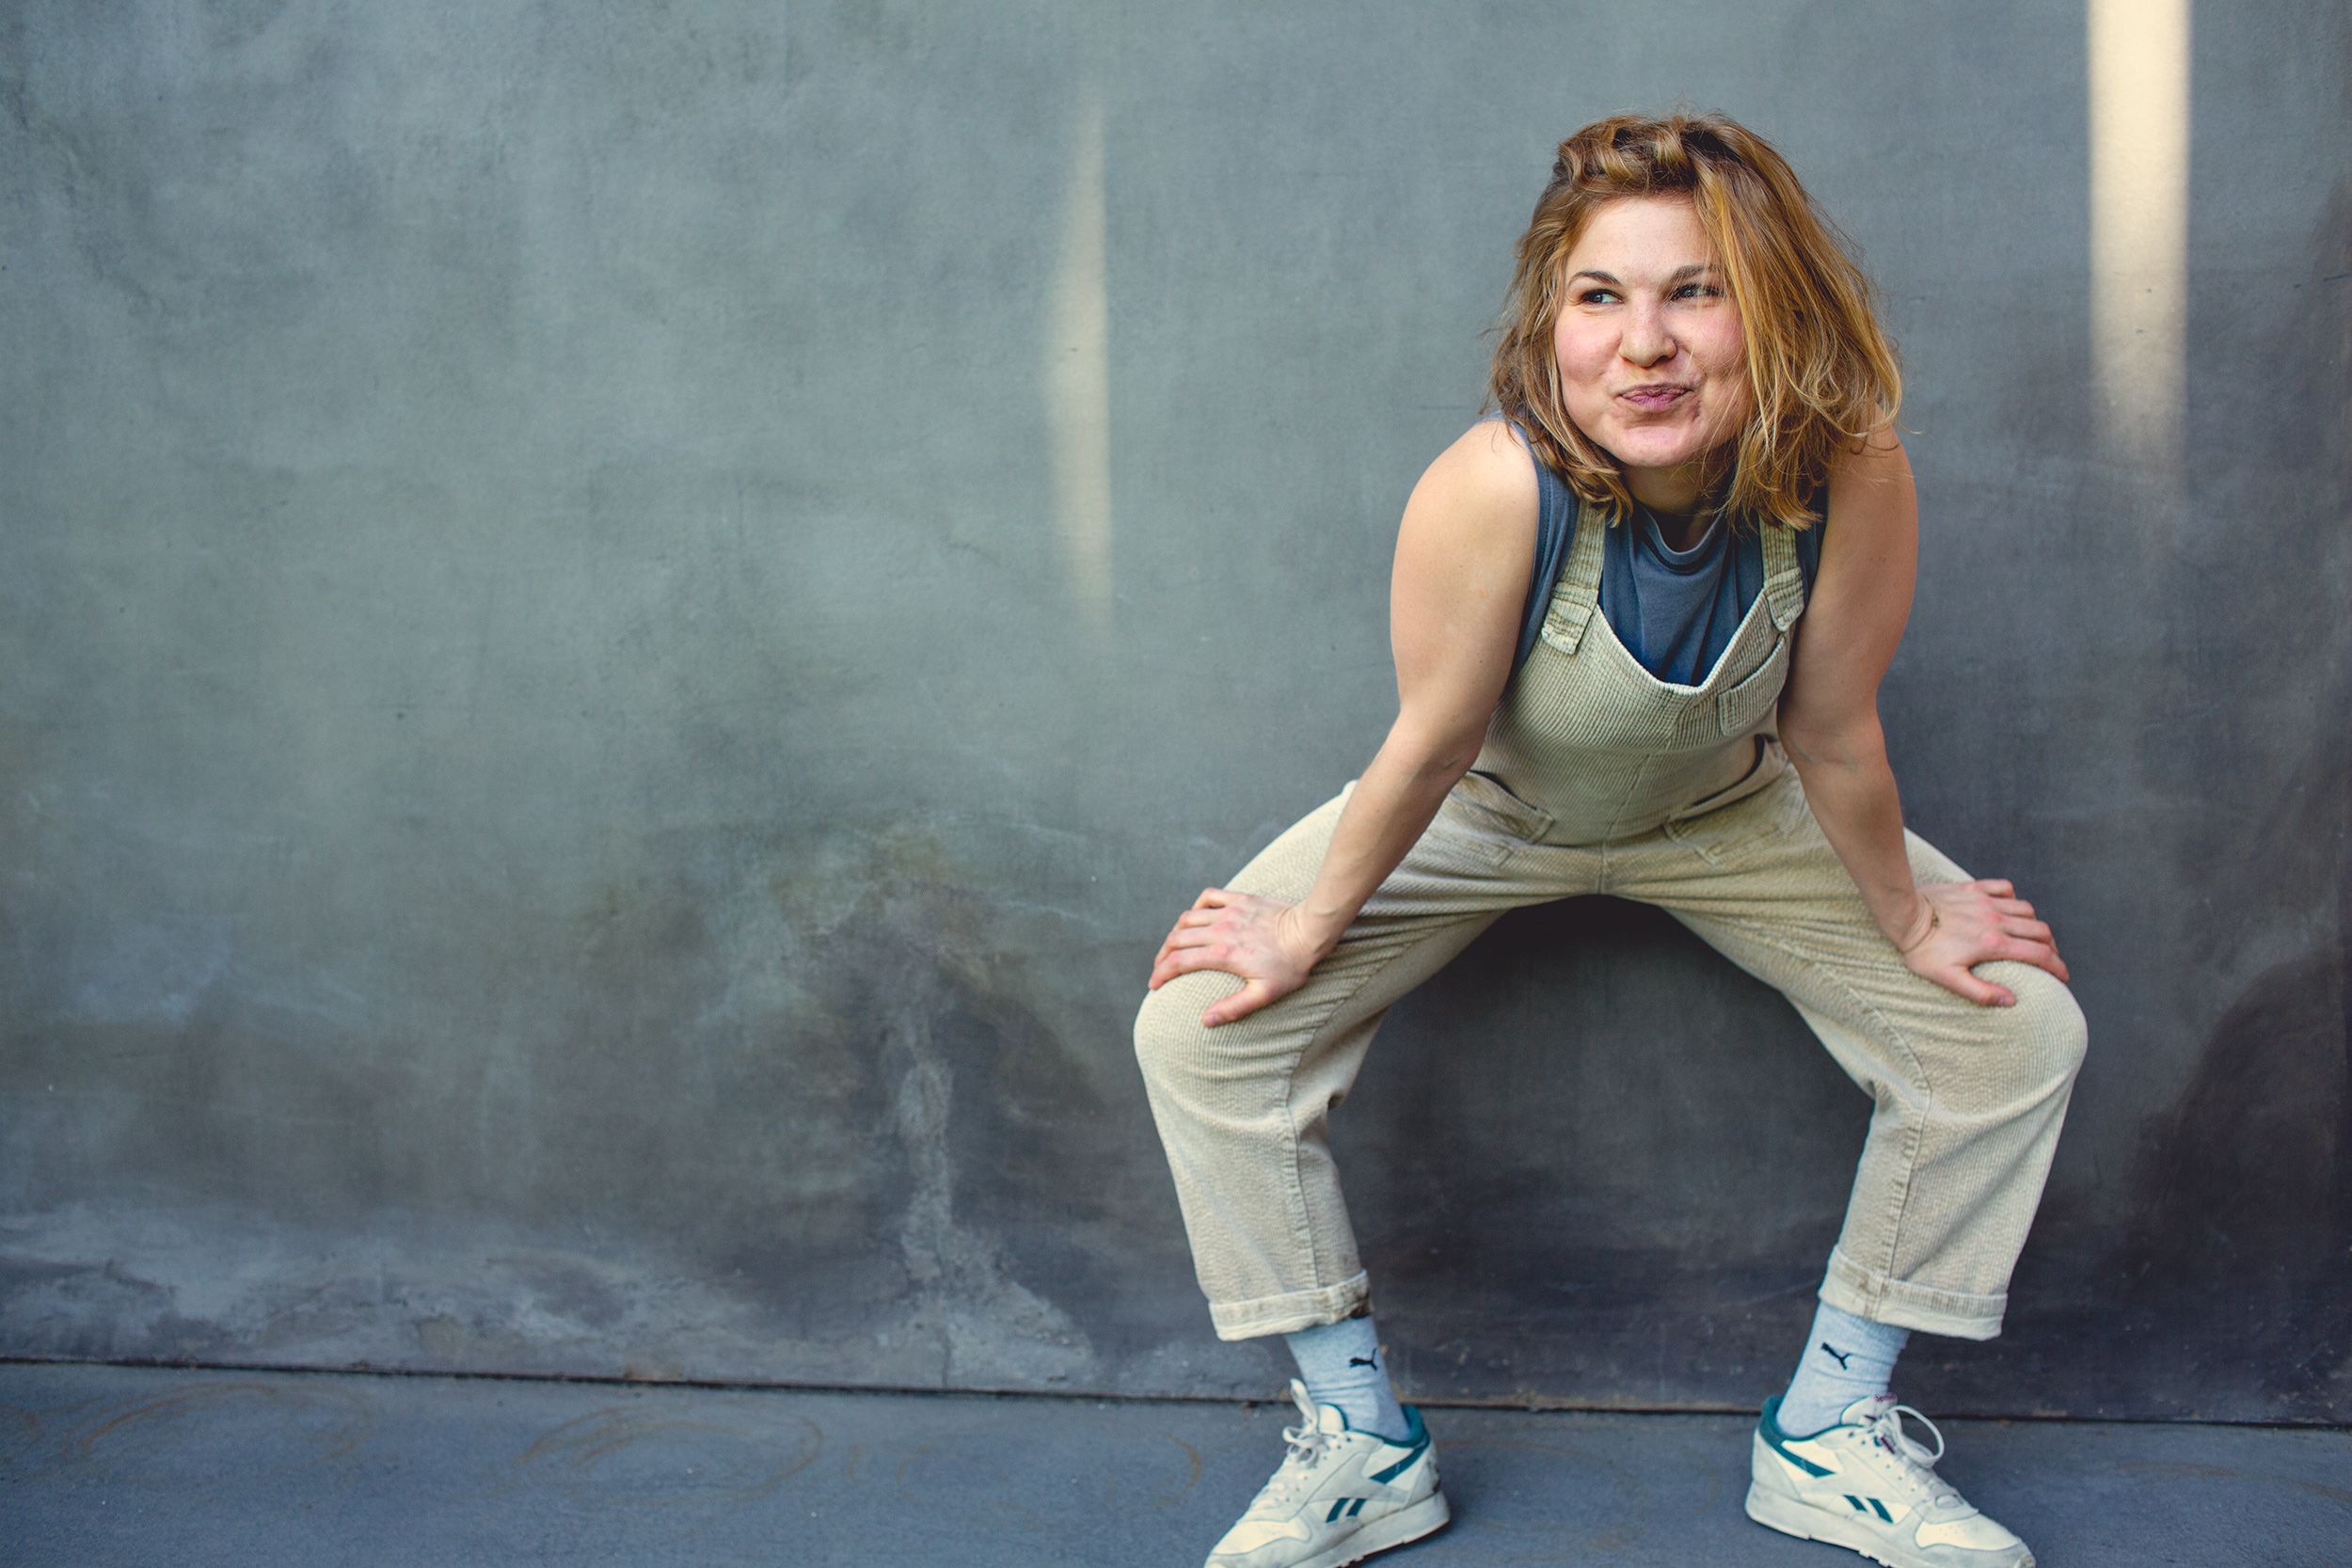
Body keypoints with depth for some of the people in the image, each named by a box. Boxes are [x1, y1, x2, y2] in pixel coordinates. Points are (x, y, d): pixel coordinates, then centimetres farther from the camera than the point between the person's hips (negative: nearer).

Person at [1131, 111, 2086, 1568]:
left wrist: (1909, 919, -3)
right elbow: (1428, 748, -24)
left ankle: (1832, 1423, 14)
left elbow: (1834, 739, -16)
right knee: (1201, 1033, -15)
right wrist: (1310, 928, -13)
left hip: (1726, 816, 2)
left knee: (2019, 1030, -4)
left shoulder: (1849, 478, -33)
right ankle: (1360, 1438, 5)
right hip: (1490, 810, -2)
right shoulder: (1491, 488, -39)